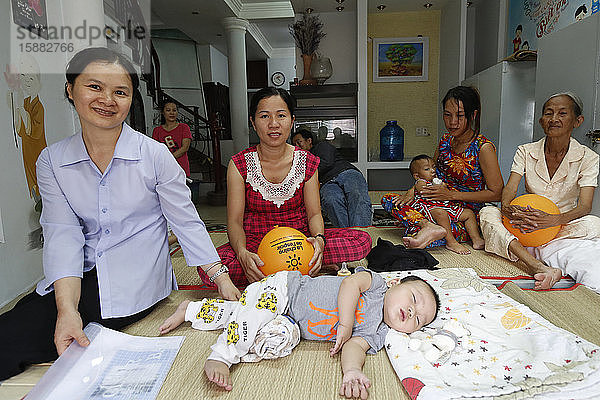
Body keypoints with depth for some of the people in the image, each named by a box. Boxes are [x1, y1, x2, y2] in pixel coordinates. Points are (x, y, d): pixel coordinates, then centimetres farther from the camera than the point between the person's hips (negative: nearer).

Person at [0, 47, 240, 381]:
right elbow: (62, 234, -7)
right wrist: (67, 309, -19)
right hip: (79, 278, 4)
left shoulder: (154, 155, -7)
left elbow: (186, 222, -4)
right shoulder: (52, 161, 2)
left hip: (135, 284, -4)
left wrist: (221, 279, -10)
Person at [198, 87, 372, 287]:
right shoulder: (240, 164, -7)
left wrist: (318, 239, -24)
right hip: (255, 242, 0)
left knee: (362, 240, -18)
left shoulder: (307, 162, -2)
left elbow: (314, 213, 0)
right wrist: (242, 253, -30)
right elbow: (234, 220, -8)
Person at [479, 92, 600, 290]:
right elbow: (509, 190, -13)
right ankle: (539, 268, -48)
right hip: (528, 225, 1)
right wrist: (508, 209, -38)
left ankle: (520, 256, -32)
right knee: (487, 212, -27)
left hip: (563, 225, -1)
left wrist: (553, 220, -37)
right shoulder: (525, 152, -1)